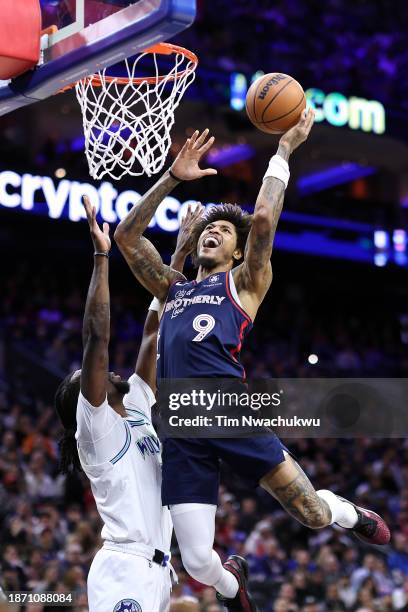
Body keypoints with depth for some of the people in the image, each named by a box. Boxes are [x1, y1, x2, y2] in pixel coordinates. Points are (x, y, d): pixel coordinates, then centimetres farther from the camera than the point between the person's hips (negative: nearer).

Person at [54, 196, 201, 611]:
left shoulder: (138, 412, 19)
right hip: (125, 572, -8)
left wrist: (179, 256, 20)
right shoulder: (94, 423, -2)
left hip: (156, 570, 8)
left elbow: (154, 333, 19)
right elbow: (97, 338, -13)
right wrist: (102, 256, -13)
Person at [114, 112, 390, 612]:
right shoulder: (172, 288, 27)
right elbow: (126, 235, 22)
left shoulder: (244, 282, 16)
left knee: (314, 514, -6)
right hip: (181, 425, 3)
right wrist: (172, 179, 19)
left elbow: (263, 220, 1)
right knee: (198, 563, -7)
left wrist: (282, 150, 7)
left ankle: (350, 514, 33)